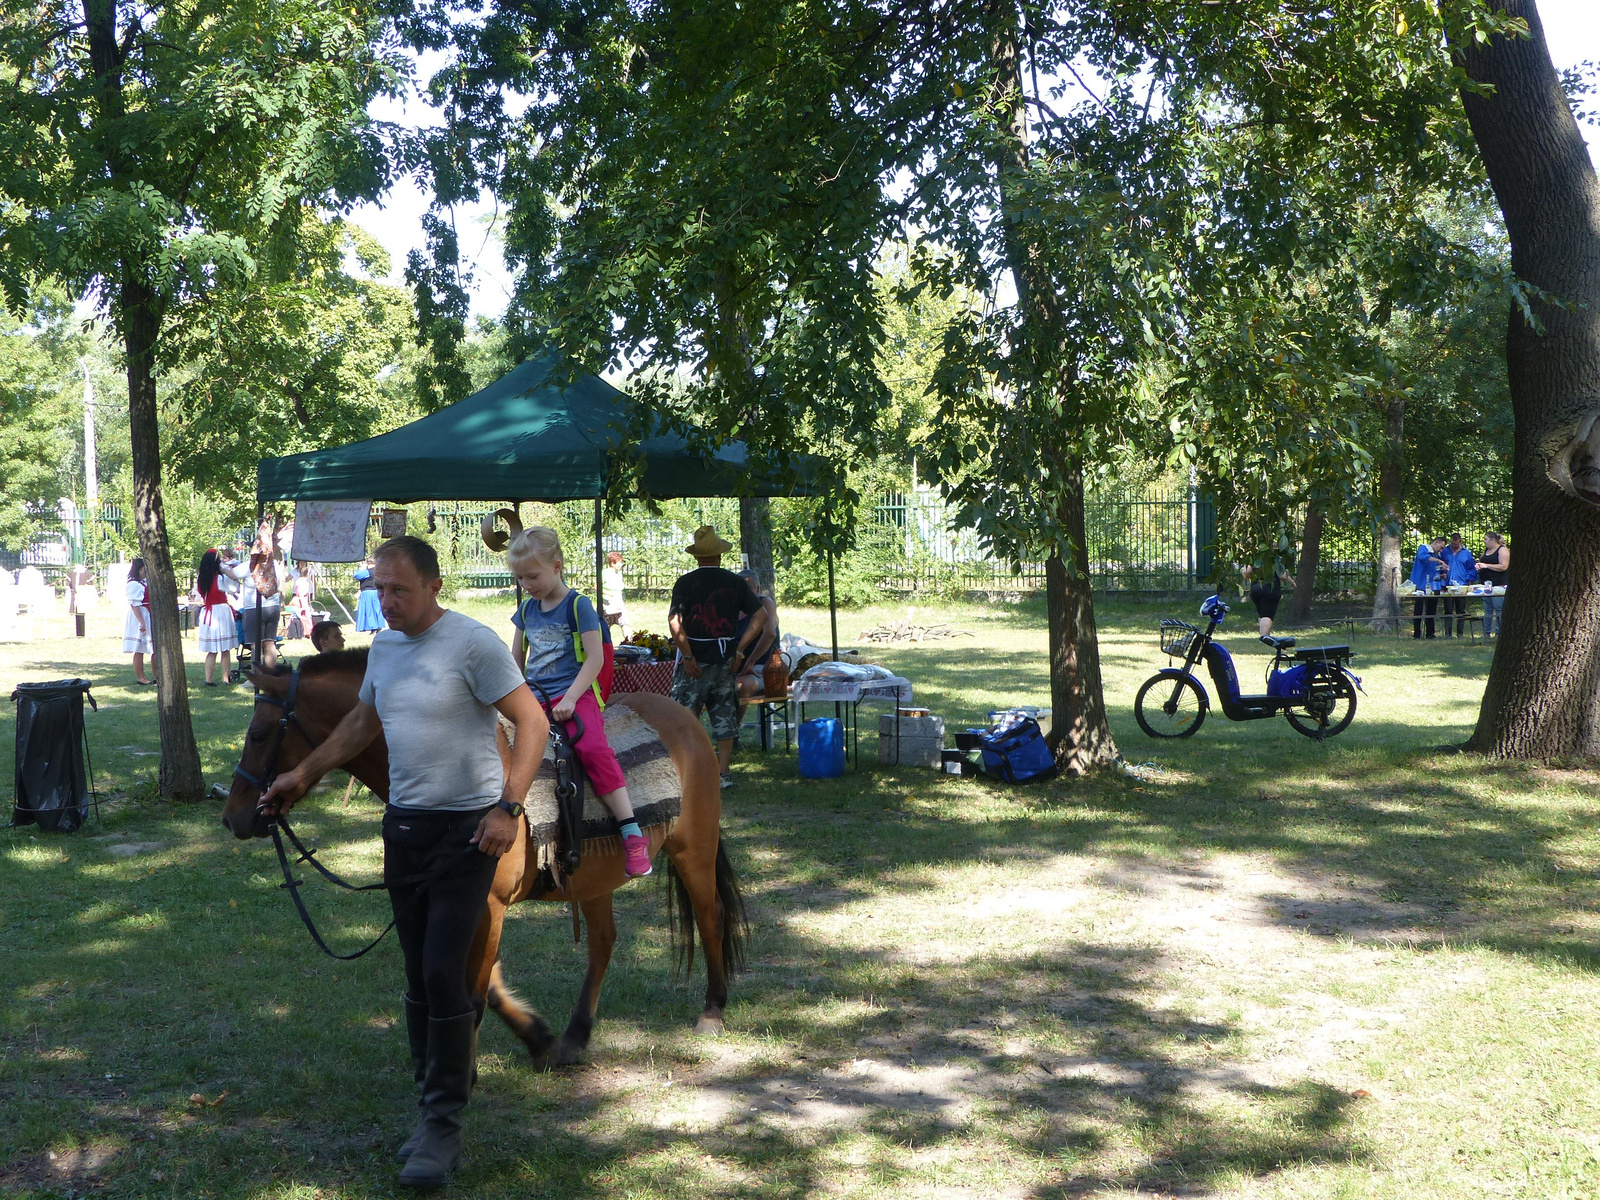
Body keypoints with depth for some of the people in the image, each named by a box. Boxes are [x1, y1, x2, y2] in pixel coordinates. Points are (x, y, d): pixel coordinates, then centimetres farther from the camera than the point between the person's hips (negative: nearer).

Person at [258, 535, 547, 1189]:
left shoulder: (473, 643, -14)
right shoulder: (383, 646, 9)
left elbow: (532, 723, -16)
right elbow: (361, 723, 26)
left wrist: (508, 807, -24)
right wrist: (304, 774, 24)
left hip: (467, 829, -7)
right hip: (404, 825, 7)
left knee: (444, 972, -11)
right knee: (419, 977, 12)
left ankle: (443, 1128, -1)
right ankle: (433, 1109, 24)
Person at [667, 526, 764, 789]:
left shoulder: (685, 583, -7)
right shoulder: (734, 582, 2)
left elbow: (674, 622, -18)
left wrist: (688, 656, -12)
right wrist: (739, 649, 2)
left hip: (695, 660, -3)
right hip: (725, 658, 3)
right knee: (724, 715, 11)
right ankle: (722, 773, 12)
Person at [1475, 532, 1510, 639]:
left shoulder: (1502, 550, -7)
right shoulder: (1486, 550, 18)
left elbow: (1503, 566, -17)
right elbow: (1483, 563, 30)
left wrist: (1486, 565, -16)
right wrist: (1479, 566, 6)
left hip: (1498, 585, -8)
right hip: (1486, 584, 8)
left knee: (1499, 610, -9)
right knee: (1487, 610, 10)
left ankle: (1499, 633, -9)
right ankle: (1487, 633, 14)